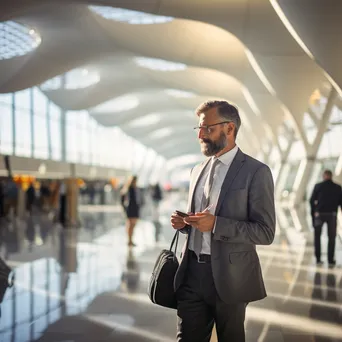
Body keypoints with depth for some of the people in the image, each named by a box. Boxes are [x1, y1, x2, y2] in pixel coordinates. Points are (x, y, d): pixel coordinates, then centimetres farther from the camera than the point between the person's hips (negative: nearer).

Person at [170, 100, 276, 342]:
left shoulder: (256, 172, -8)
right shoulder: (198, 170, 13)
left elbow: (265, 232, -13)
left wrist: (216, 224, -23)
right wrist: (184, 223, -1)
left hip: (229, 275, -5)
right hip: (192, 271, 5)